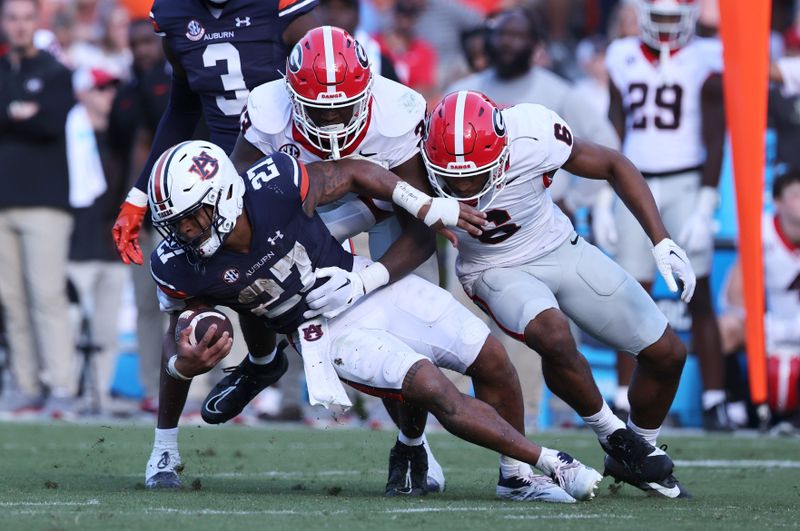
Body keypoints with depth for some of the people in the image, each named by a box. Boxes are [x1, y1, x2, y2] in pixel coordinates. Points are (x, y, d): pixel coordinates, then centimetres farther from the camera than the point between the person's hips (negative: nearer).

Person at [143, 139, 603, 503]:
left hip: (374, 285, 1)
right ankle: (550, 463, -6)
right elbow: (181, 327, -4)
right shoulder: (180, 268, -23)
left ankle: (516, 475, 23)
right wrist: (183, 365, -27)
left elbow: (353, 173, -9)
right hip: (329, 332, -1)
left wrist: (428, 207, -7)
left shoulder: (275, 185, -28)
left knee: (492, 362, 0)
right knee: (431, 389, -20)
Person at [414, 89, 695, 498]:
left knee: (667, 354, 3)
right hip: (496, 270, -2)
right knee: (553, 336, -34)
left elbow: (614, 166, -15)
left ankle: (640, 450, 30)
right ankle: (611, 434, -7)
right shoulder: (419, 170, -30)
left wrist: (662, 243, -18)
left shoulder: (533, 137, -31)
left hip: (563, 250, 2)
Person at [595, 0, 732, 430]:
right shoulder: (624, 58, 9)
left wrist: (706, 207, -11)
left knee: (699, 299, -3)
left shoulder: (705, 60, -2)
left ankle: (714, 402, -1)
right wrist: (602, 201, 8)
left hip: (685, 186, -3)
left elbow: (715, 141, -4)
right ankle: (624, 402, 4)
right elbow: (613, 133, 13)